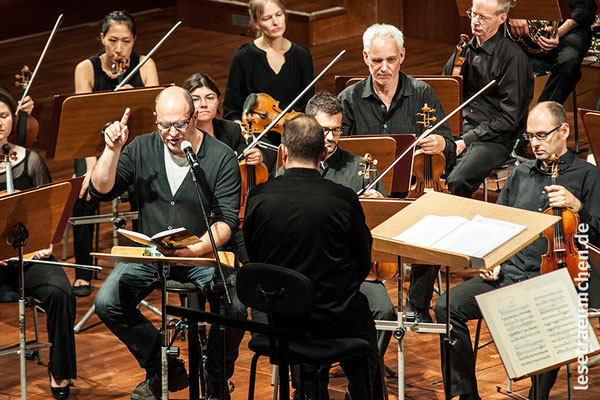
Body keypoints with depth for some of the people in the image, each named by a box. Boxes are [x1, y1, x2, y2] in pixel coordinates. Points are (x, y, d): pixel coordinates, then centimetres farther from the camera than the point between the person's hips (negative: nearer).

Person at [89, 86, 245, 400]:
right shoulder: (142, 149, 3)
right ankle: (164, 369, 2)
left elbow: (227, 220, -12)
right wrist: (113, 150, -17)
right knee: (107, 303, -21)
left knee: (234, 309, -29)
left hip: (204, 255, -3)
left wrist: (199, 248, -31)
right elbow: (101, 191, -2)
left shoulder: (222, 158, -6)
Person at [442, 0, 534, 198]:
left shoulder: (512, 56, -11)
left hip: (495, 138, -6)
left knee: (457, 181, -32)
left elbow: (508, 118, -13)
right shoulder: (466, 49, 10)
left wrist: (466, 140, -17)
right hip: (459, 126, 6)